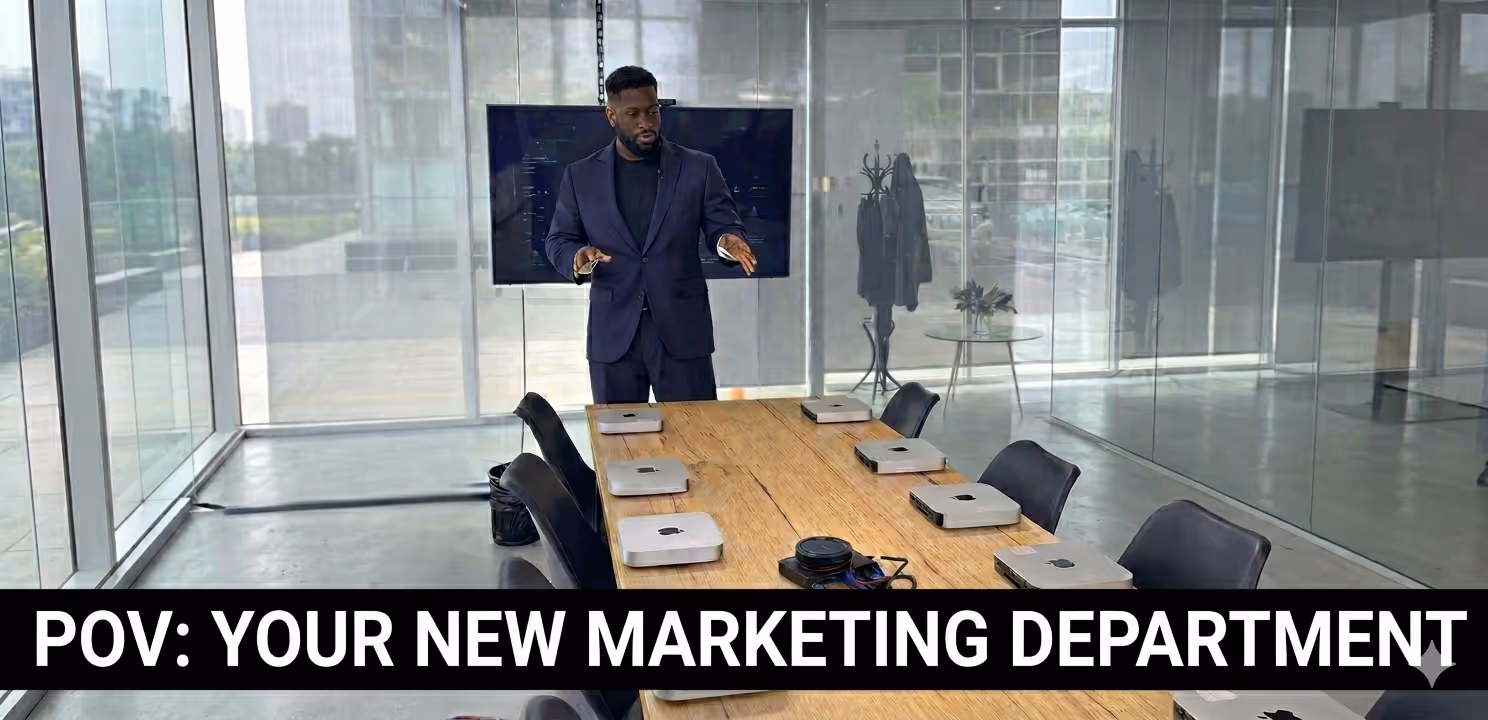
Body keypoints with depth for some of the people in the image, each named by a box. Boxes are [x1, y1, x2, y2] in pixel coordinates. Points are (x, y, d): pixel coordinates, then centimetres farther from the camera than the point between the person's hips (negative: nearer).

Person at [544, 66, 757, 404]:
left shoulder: (699, 167, 4)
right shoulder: (581, 175, 7)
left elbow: (724, 226, 3)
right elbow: (559, 240, 9)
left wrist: (727, 241, -21)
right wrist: (577, 256, -14)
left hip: (682, 331, -1)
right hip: (613, 335, 1)